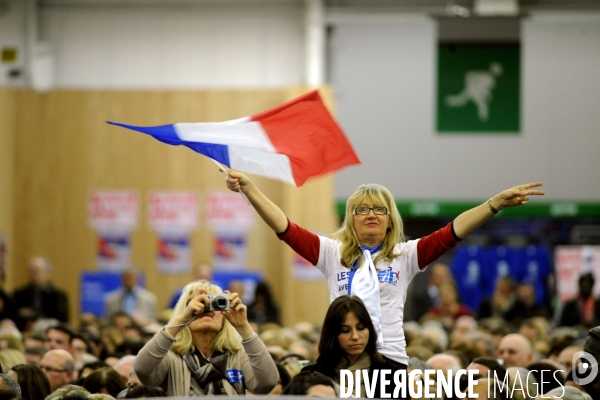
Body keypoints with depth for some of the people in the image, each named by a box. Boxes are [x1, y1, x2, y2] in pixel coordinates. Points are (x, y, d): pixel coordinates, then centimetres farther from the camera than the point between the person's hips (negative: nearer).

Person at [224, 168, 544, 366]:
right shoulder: (333, 253, 9)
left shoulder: (406, 256, 8)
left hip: (391, 360, 0)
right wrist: (248, 189, -7)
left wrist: (496, 203, -14)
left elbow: (453, 232, -2)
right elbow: (286, 229, 2)